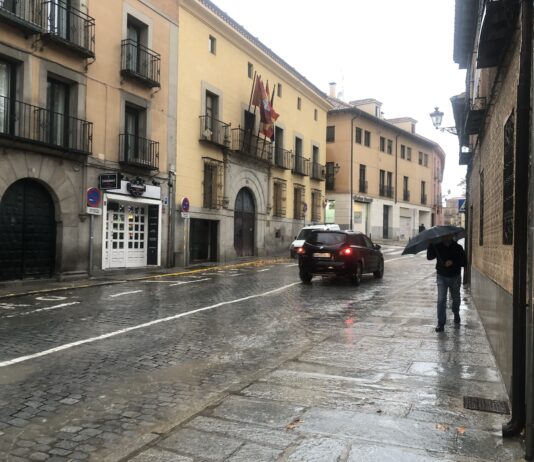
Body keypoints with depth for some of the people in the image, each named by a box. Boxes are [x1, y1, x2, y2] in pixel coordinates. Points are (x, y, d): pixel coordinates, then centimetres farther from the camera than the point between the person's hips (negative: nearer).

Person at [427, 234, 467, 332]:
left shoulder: (458, 248, -6)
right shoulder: (437, 247, -4)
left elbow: (464, 262, -8)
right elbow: (429, 257, -13)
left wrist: (453, 262, -24)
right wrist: (431, 245, -26)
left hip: (455, 277, 1)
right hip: (442, 277, -1)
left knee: (455, 298, 19)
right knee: (441, 299, -11)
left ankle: (456, 314, 48)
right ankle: (441, 323, -8)